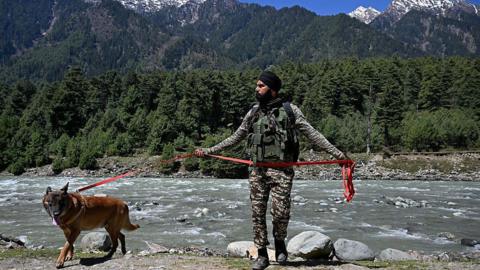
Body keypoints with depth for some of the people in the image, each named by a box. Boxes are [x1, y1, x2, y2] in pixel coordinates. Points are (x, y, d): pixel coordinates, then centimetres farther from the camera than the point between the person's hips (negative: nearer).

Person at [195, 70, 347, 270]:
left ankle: (280, 242, 23)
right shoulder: (253, 113, 11)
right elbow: (235, 138, 18)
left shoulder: (290, 110, 1)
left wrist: (336, 153, -10)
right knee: (257, 213, 4)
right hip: (257, 170, 4)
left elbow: (312, 134, -2)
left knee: (280, 212, -9)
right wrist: (208, 151, 16)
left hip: (281, 170, -3)